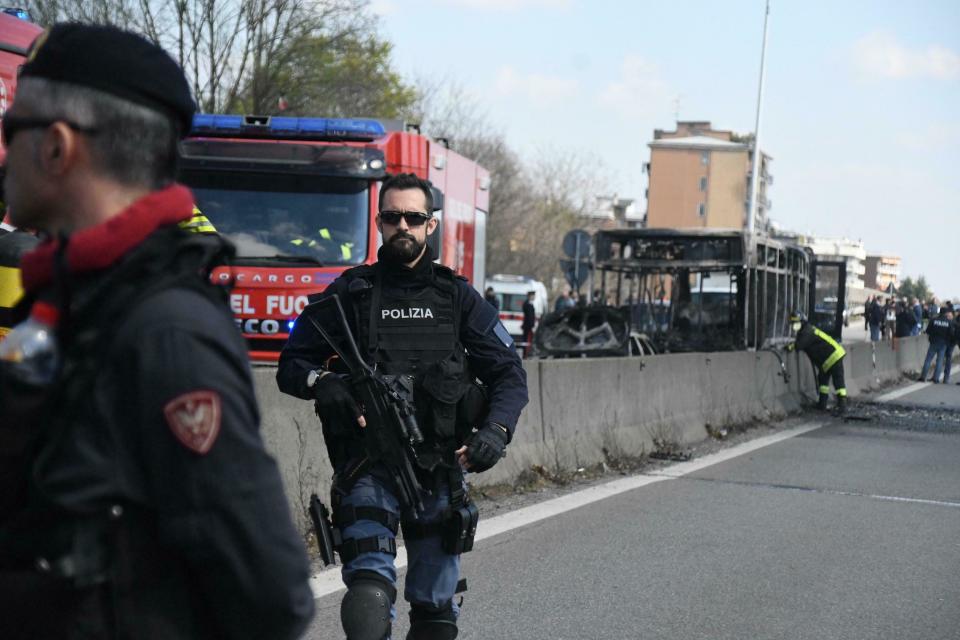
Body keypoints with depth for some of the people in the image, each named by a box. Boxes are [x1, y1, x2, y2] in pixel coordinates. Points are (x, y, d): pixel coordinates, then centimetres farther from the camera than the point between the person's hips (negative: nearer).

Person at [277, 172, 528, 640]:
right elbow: (291, 365, 11)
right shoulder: (348, 294, 8)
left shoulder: (457, 298, 11)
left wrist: (496, 430, -9)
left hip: (440, 469, 2)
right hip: (369, 465, -2)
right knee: (369, 590, -22)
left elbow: (509, 374, 10)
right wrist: (322, 383, -12)